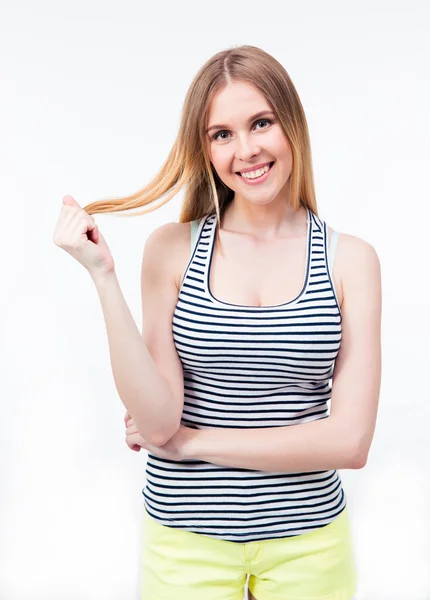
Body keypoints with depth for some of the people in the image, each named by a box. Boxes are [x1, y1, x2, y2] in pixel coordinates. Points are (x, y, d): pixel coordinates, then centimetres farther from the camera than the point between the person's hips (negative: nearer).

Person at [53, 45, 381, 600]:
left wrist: (189, 441, -11)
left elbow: (350, 441, -13)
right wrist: (104, 277, -21)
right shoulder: (172, 249, -7)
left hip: (306, 540, 1)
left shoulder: (350, 259, -8)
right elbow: (158, 422, -13)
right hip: (186, 537, 0)